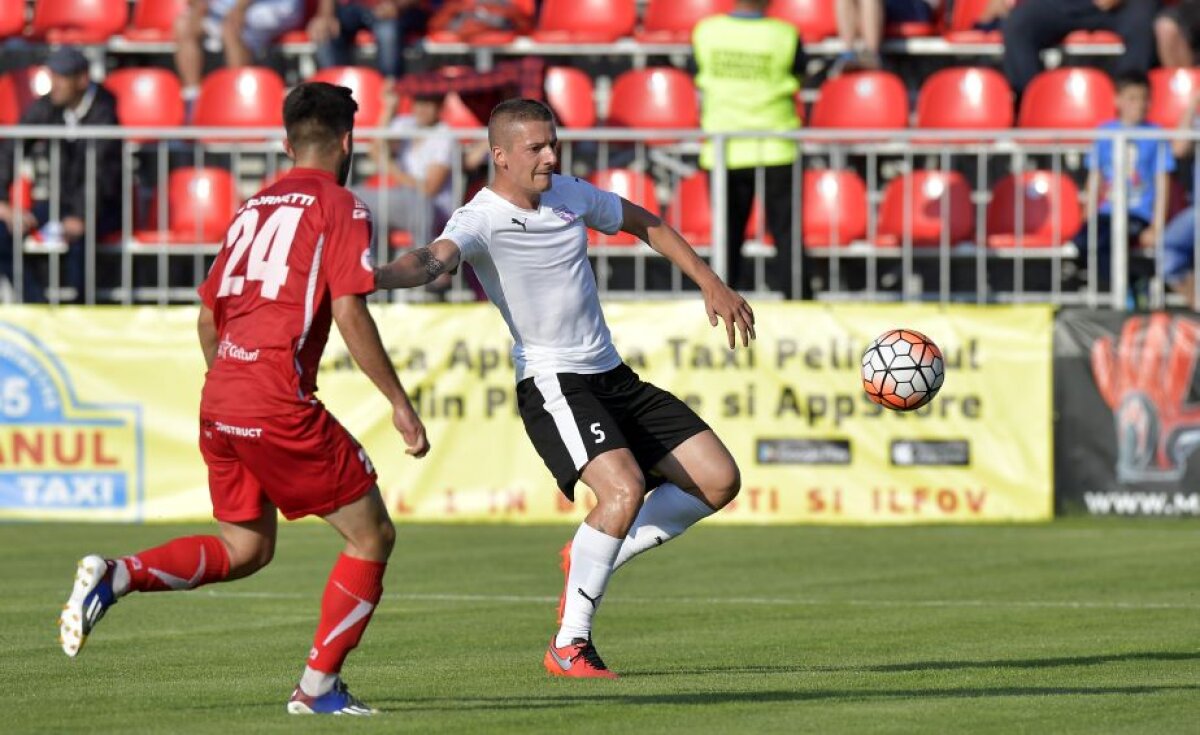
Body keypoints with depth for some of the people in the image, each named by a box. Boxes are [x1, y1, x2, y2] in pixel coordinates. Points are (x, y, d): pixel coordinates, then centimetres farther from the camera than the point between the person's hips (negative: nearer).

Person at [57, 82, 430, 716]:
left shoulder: (254, 208, 20)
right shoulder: (340, 207, -2)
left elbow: (209, 315, 23)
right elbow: (349, 315, -12)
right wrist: (400, 404, -8)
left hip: (219, 402, 7)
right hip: (280, 403, -7)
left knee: (245, 549, 20)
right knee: (372, 536, 5)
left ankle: (115, 575, -1)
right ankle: (318, 686, 5)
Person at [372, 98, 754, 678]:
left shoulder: (570, 194, 8)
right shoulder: (482, 219, -14)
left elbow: (645, 223, 25)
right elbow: (434, 259, -34)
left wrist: (711, 285, 24)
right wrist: (374, 278, -56)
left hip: (613, 375, 8)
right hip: (553, 385, -8)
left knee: (719, 481, 4)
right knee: (625, 489, -29)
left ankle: (592, 559, 16)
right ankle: (568, 646, -16)